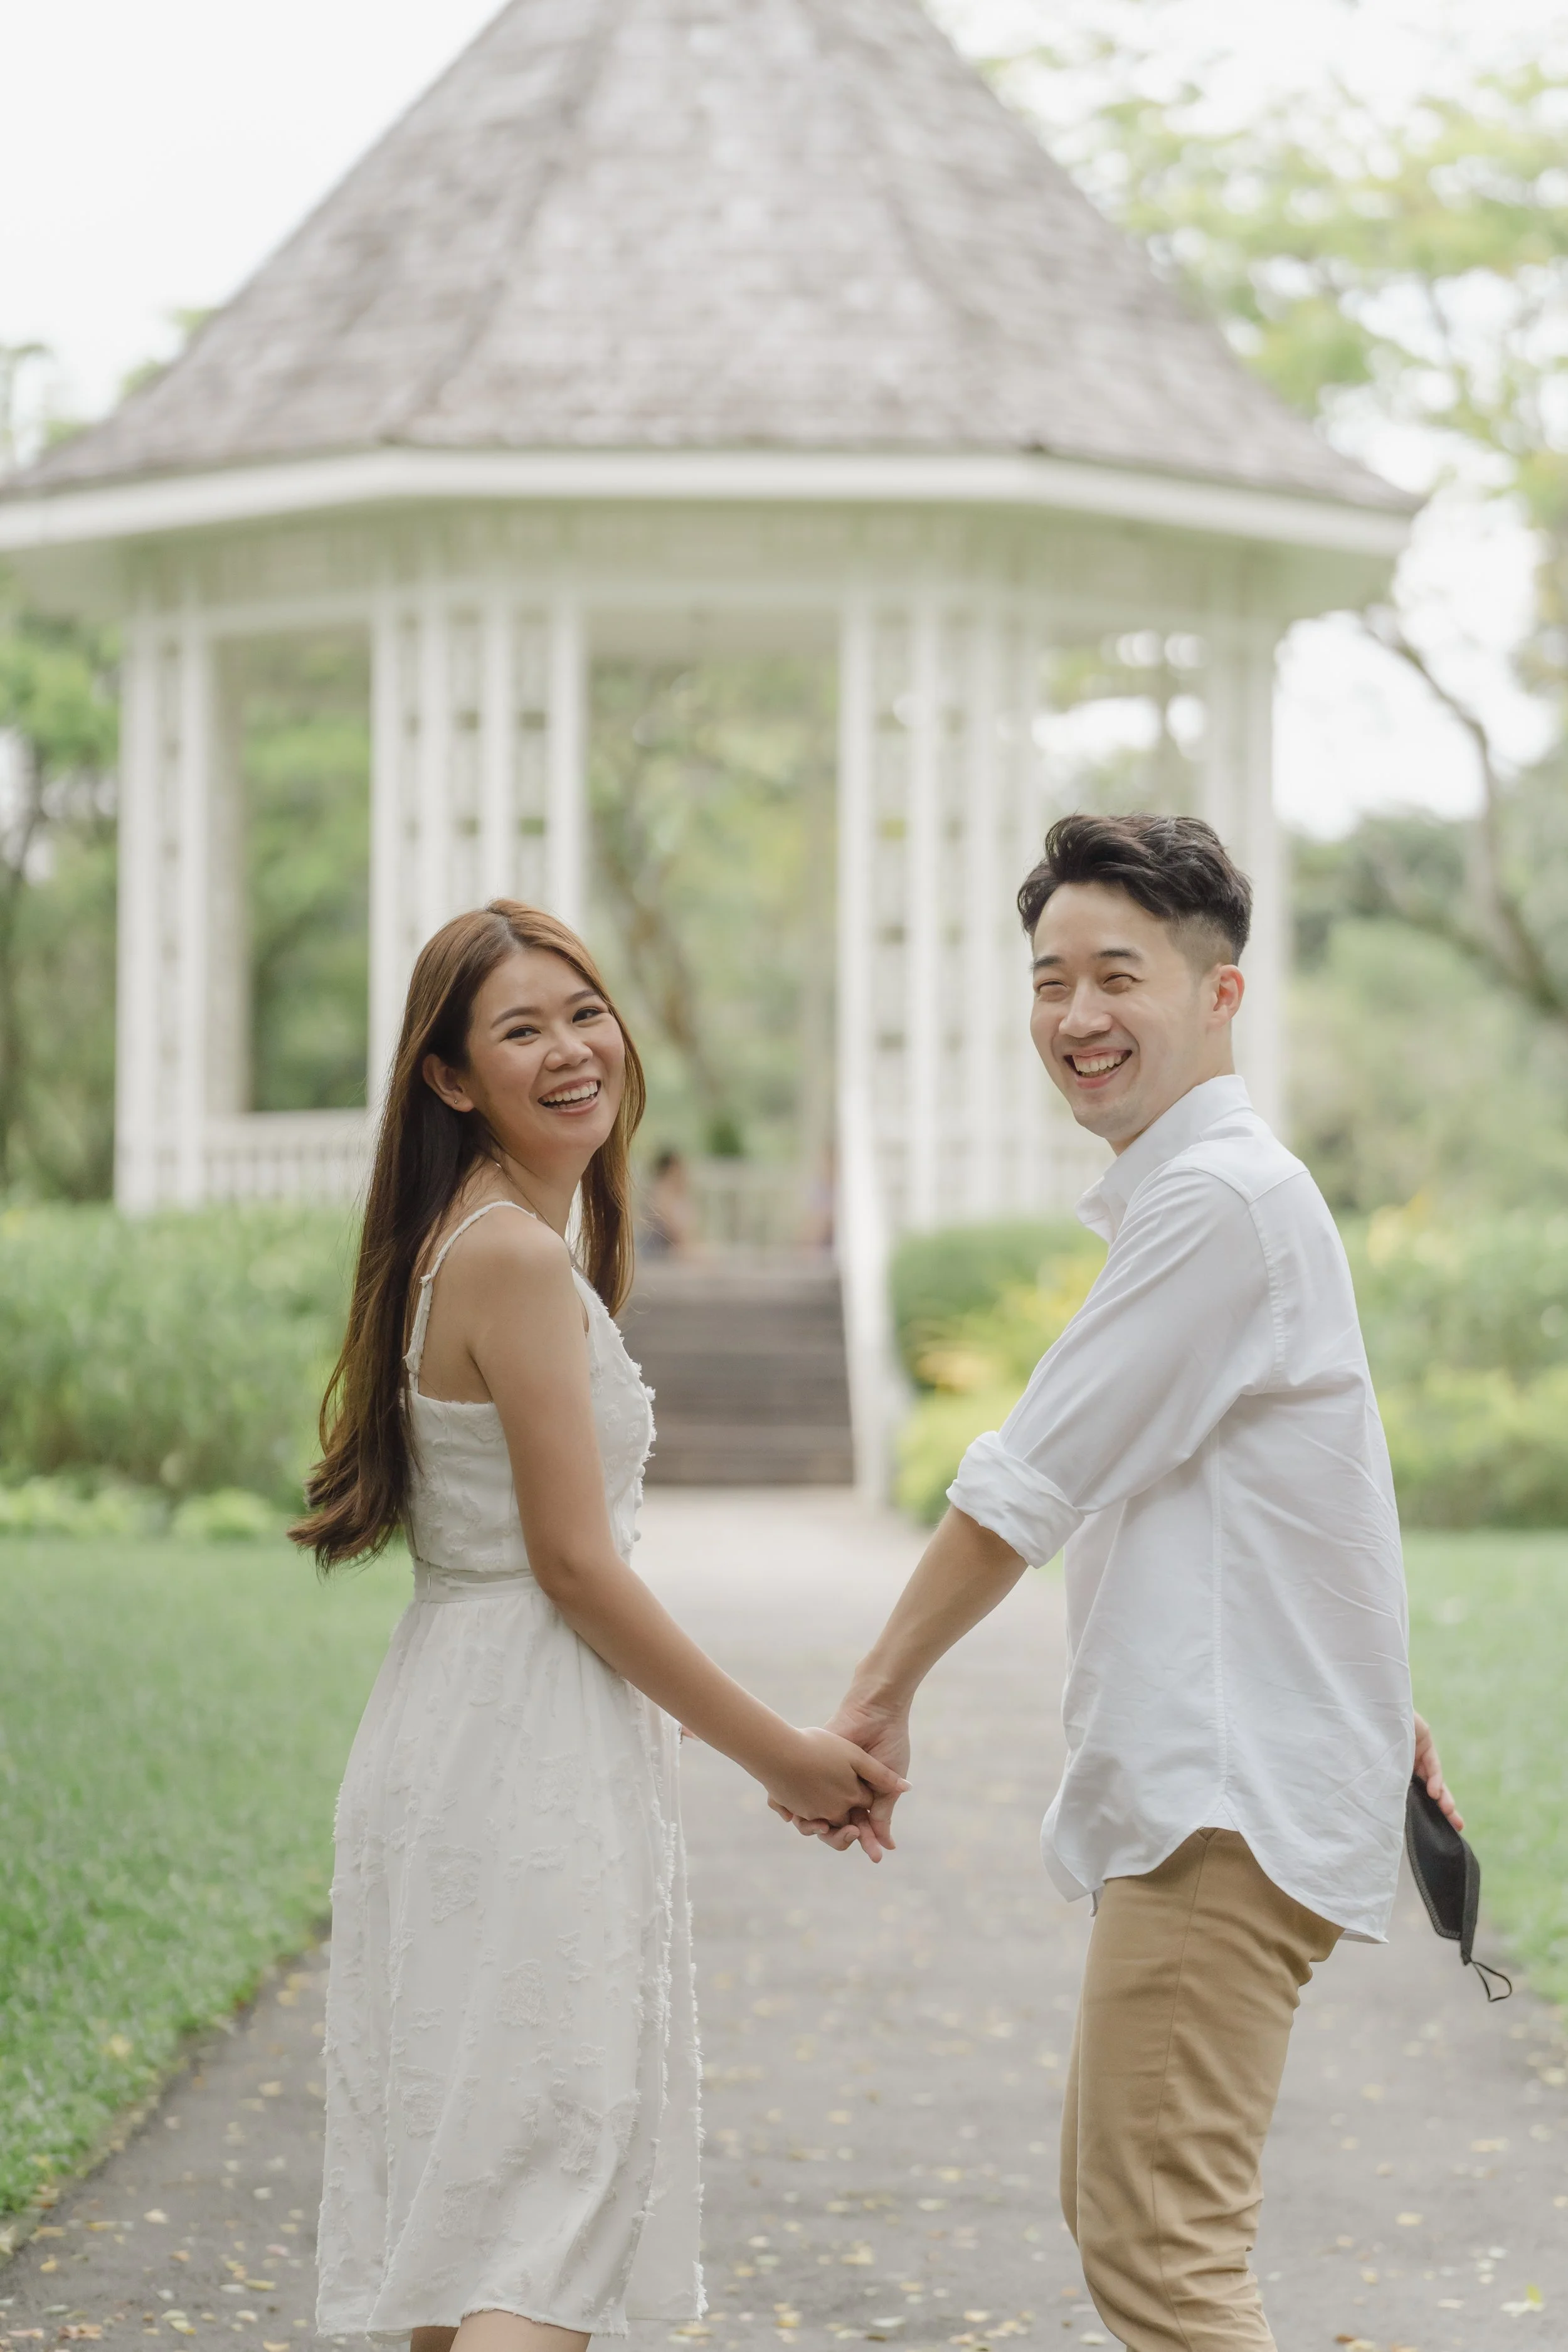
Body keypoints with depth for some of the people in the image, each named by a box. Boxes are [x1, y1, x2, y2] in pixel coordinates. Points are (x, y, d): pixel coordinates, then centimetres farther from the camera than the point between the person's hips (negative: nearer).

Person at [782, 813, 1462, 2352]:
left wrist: (879, 1699, -5)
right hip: (1194, 1786, 11)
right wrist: (1374, 1702, 29)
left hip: (1230, 1804, -11)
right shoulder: (1183, 1197, 18)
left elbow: (1029, 1486, -14)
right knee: (1111, 2208, 18)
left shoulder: (1219, 1199, -15)